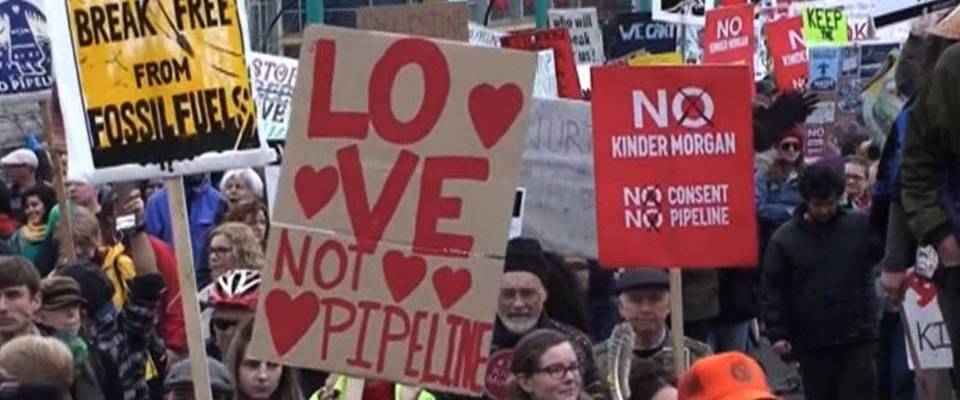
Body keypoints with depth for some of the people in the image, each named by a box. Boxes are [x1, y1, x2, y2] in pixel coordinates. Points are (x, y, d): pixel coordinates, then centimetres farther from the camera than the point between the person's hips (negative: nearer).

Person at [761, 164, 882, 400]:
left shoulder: (862, 227, 4)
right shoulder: (784, 239, 1)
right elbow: (773, 292, 0)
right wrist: (778, 334, -7)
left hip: (858, 340, 0)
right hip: (812, 345, 0)